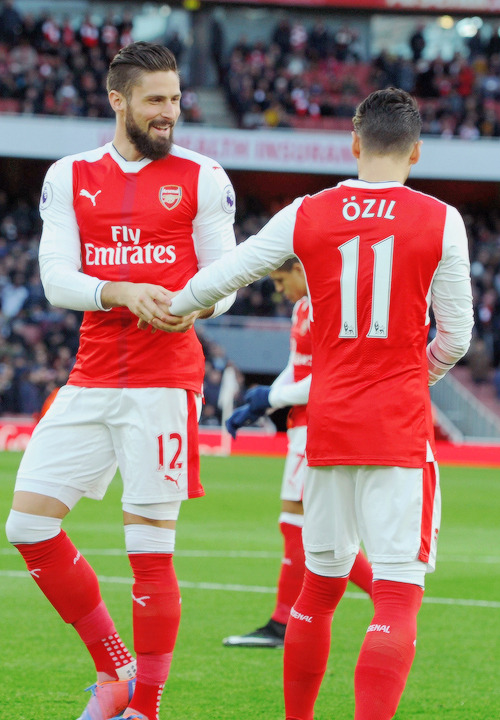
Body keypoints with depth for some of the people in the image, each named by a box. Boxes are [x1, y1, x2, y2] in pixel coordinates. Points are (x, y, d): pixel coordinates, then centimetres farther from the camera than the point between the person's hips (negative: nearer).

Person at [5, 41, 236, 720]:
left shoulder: (202, 178, 3)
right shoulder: (70, 177, 9)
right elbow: (55, 280, 1)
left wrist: (198, 304, -20)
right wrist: (122, 292, -18)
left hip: (164, 382, -4)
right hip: (91, 378, 4)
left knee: (150, 549, -6)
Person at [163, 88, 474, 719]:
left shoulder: (306, 216, 3)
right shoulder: (440, 222, -3)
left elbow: (221, 276, 10)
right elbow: (455, 339, 1)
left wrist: (174, 309, 31)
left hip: (327, 423, 4)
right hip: (400, 430, -4)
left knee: (319, 588, 18)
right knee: (398, 598, -8)